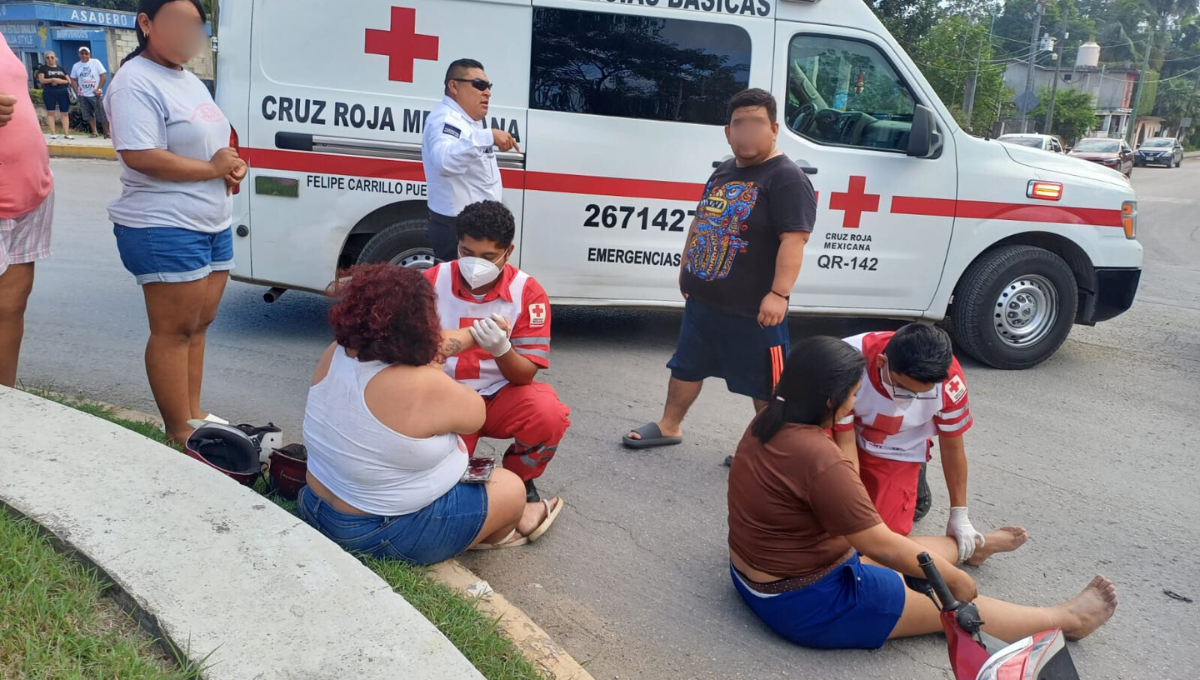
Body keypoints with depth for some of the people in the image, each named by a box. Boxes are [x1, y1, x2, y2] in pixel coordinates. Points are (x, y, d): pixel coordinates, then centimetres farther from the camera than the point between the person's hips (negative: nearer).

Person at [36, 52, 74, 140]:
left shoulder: (61, 68, 15)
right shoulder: (43, 68, 6)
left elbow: (69, 81, 8)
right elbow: (41, 80, -6)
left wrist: (59, 81, -9)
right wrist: (53, 79, -16)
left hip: (63, 92, 2)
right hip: (49, 93, -2)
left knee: (65, 113, -3)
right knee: (50, 112, -3)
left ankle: (66, 133, -3)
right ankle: (53, 133, -3)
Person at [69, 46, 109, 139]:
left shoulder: (95, 62, -1)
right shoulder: (76, 66, 9)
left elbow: (103, 76, -5)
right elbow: (73, 79, 13)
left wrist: (99, 89, -12)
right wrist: (77, 91, -1)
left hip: (95, 94, -4)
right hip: (83, 95, 4)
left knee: (102, 114, -5)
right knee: (89, 114, 6)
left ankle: (107, 132, 2)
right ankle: (94, 132, 14)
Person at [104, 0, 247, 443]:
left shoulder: (190, 81, 17)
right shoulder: (136, 83, -13)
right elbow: (140, 156, -23)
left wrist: (234, 166, 2)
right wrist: (213, 167, -16)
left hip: (214, 224, 9)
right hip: (165, 229, -9)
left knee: (199, 323, 13)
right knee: (174, 330, -3)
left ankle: (194, 414, 24)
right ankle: (180, 433, 5)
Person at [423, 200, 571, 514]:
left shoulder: (528, 292, -13)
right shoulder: (432, 282, -9)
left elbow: (525, 375, -15)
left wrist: (501, 348, -37)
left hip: (502, 395, 0)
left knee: (549, 415, -31)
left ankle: (519, 480, 2)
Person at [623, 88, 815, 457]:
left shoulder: (787, 179, -15)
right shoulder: (723, 172, 12)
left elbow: (794, 239, -23)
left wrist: (779, 293, -29)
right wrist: (687, 268, 23)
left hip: (752, 307, -8)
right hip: (702, 297, 8)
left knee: (764, 382, 5)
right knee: (687, 365, 20)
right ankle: (669, 426, 37)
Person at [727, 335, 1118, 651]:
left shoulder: (769, 425, -2)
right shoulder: (819, 459, -31)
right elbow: (881, 544, -22)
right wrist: (956, 580, -7)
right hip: (803, 602, -8)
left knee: (903, 552, 28)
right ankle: (1068, 619, 29)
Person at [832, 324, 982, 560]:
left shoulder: (949, 382, -30)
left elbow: (952, 446, -12)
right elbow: (845, 442, -26)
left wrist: (959, 515, -4)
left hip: (898, 452, 1)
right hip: (849, 438, 0)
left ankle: (914, 479, 20)